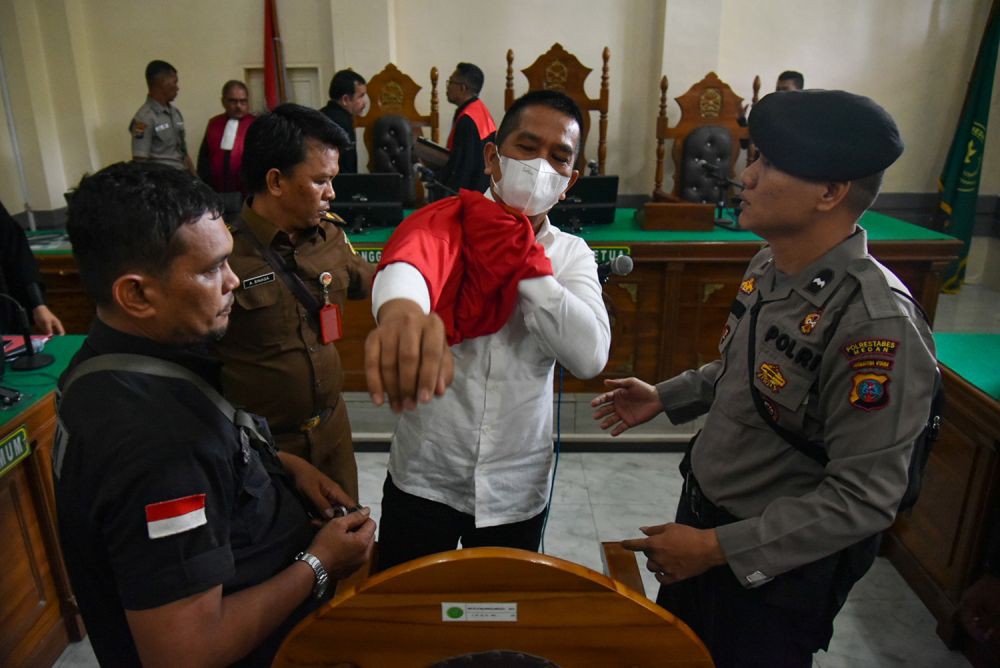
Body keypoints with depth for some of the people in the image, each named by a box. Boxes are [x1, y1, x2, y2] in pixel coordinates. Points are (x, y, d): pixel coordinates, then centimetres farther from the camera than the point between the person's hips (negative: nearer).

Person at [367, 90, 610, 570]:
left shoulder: (572, 255, -2)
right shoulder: (446, 224, -12)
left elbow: (590, 355, -18)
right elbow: (406, 263, -37)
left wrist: (522, 258, -20)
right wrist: (400, 310, -62)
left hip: (517, 487, 3)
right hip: (424, 478, -2)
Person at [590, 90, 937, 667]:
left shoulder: (877, 325, -30)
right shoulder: (769, 266, -5)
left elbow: (863, 499, -26)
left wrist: (719, 548, -25)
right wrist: (665, 398, 7)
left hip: (775, 563, -8)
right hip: (703, 511, 8)